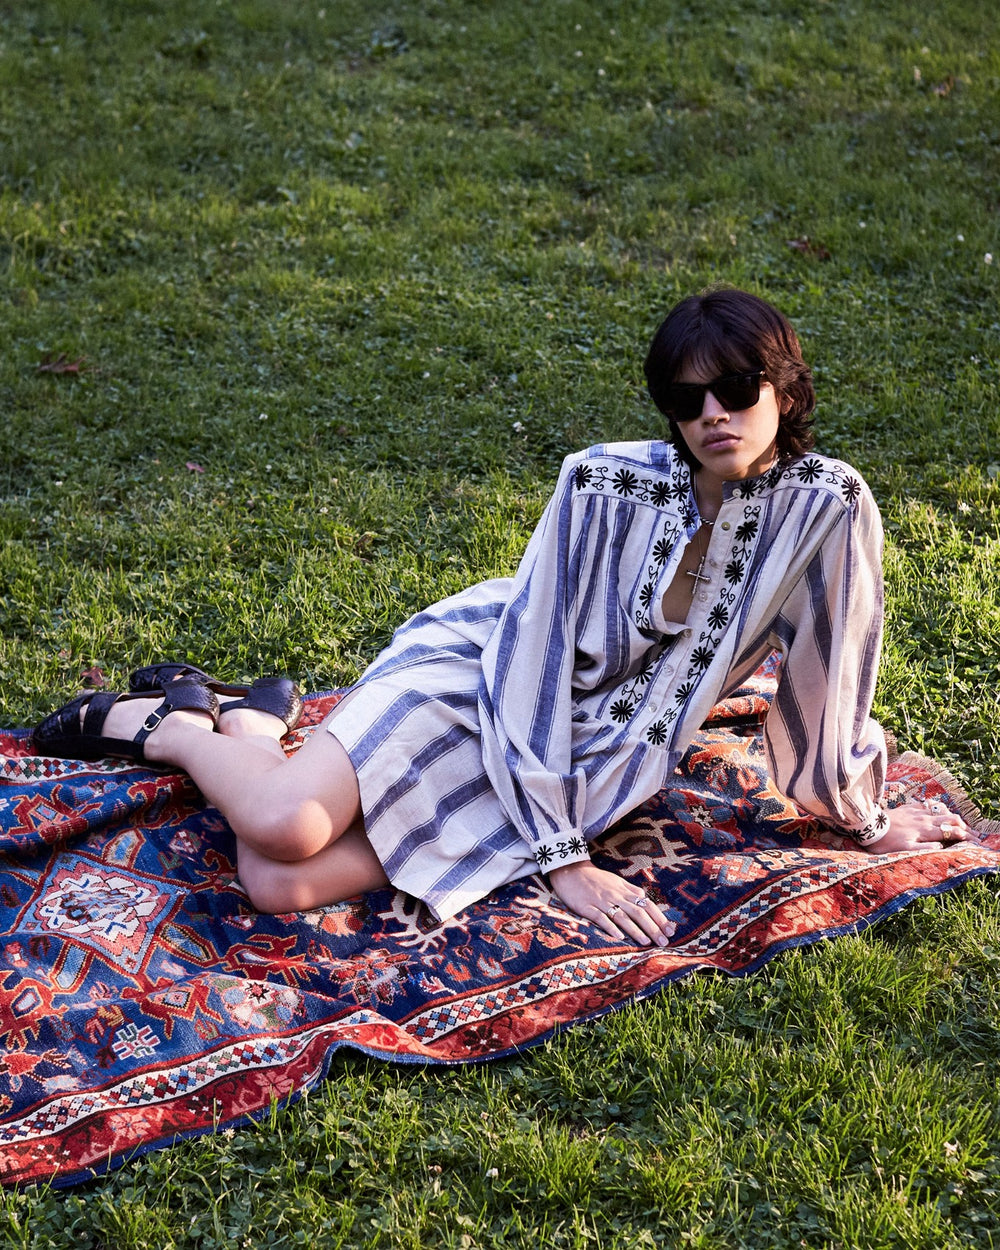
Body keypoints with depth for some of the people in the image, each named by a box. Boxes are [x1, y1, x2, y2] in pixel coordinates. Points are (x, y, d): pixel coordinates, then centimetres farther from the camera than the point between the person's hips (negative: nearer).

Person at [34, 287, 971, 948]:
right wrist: (564, 859, -18)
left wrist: (865, 818, 11)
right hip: (480, 666, -1)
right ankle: (170, 722, 10)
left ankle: (238, 717, 15)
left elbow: (830, 673, -1)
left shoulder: (829, 508, -14)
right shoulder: (605, 486, -18)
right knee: (283, 829, -27)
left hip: (591, 763, 2)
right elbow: (533, 658, -16)